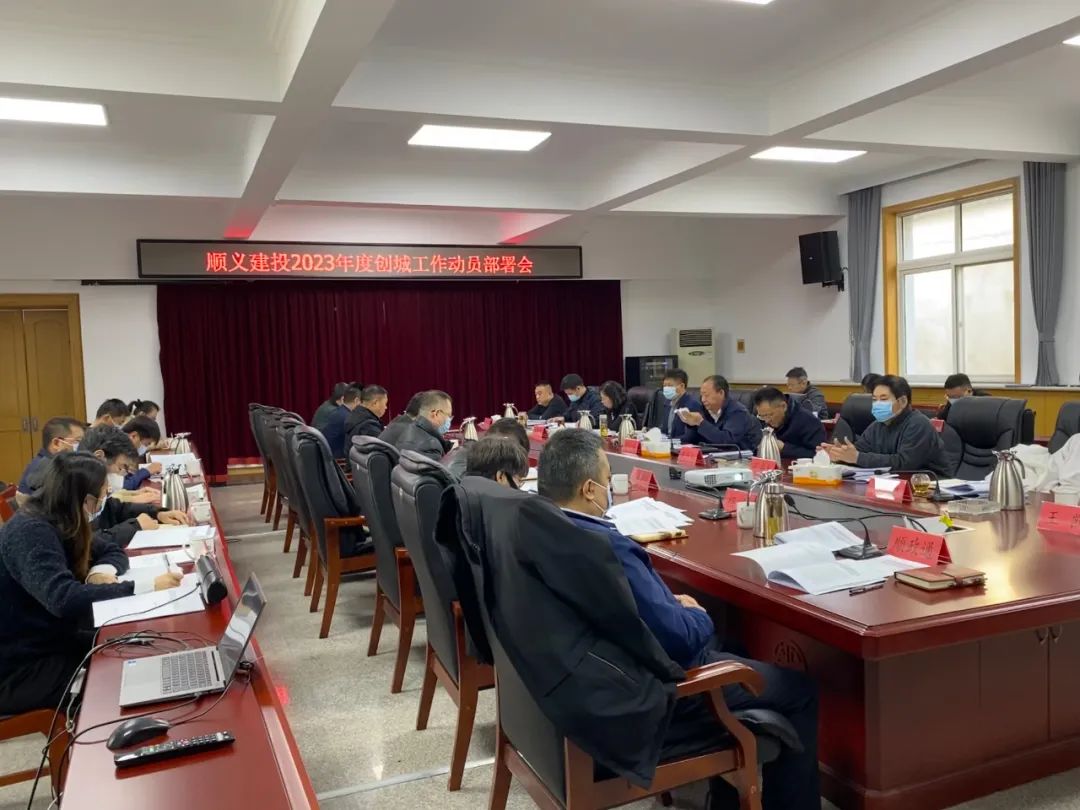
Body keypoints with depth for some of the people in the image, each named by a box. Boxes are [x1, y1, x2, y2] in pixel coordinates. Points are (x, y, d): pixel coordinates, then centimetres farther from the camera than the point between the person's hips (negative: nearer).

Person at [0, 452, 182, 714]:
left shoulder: (61, 524, 3)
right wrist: (147, 586, -40)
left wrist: (100, 572, -13)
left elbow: (112, 552, 12)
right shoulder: (30, 532, -25)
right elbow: (64, 599, -39)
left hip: (51, 641, 9)